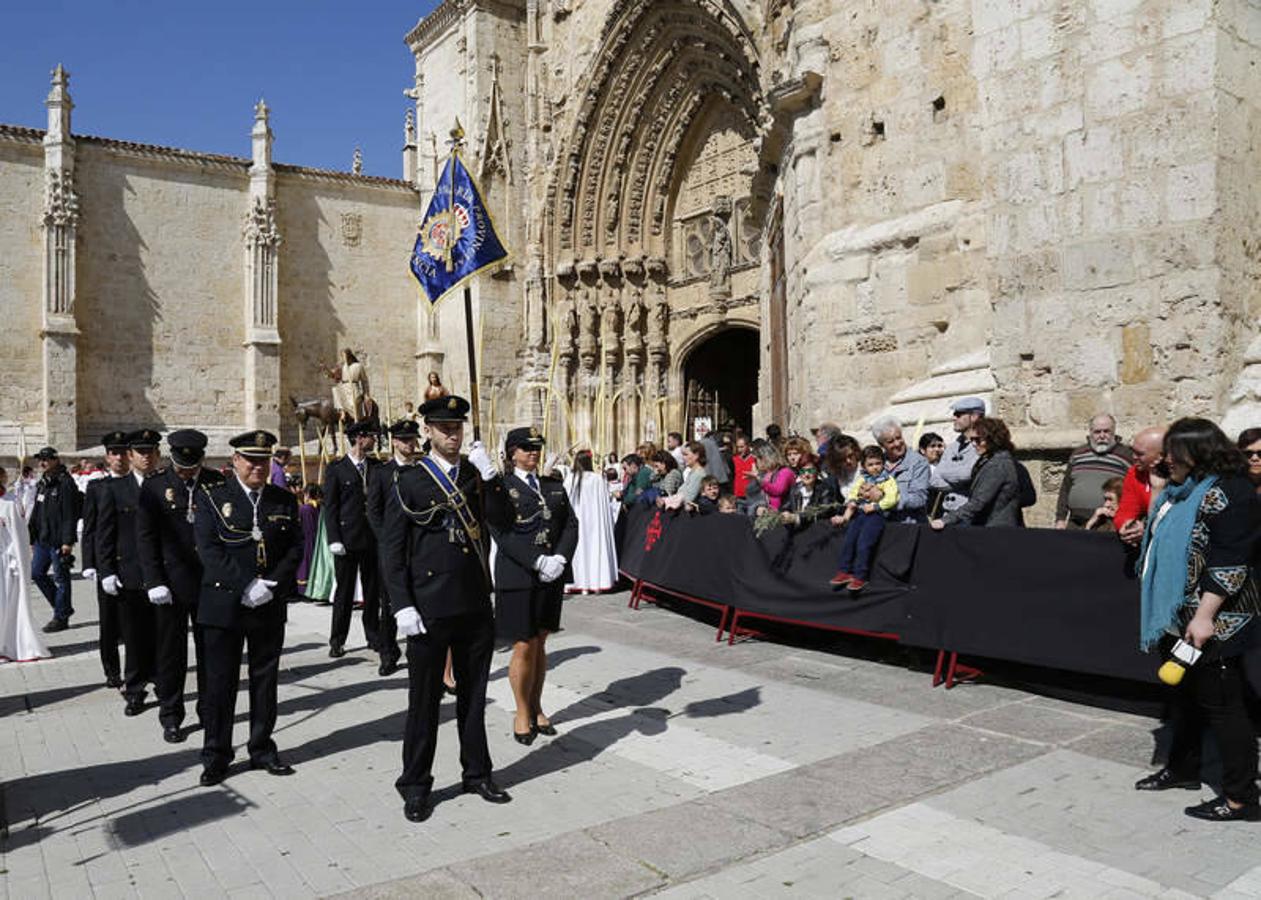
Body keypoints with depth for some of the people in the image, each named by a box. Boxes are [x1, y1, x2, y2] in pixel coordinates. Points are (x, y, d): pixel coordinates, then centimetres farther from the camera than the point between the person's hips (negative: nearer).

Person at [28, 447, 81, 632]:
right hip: (42, 539, 9)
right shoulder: (42, 483, 14)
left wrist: (67, 541, -21)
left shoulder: (66, 483, -13)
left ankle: (61, 617, 10)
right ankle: (63, 607, 24)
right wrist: (33, 538, 18)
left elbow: (70, 515, -17)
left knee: (60, 577, 0)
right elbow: (36, 512, 20)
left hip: (58, 540, -9)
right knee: (36, 573, 11)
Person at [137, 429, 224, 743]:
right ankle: (171, 717, 20)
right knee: (170, 652, 7)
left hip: (211, 581, 2)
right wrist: (154, 582, -10)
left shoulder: (217, 483, 1)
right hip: (171, 584, -1)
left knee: (210, 650, 12)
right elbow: (145, 538, -3)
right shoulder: (154, 487, -3)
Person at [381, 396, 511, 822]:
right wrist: (402, 606, -11)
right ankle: (415, 785, 20)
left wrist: (489, 474, -19)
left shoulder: (476, 475, 8)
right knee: (424, 699, 6)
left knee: (473, 694, 16)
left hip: (475, 605, 4)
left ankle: (477, 773, 31)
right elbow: (392, 550, -5)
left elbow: (500, 516, -8)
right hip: (429, 609, -4)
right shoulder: (409, 482, -4)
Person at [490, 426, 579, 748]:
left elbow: (571, 525, 7)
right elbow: (502, 533, -13)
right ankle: (522, 714, 15)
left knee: (540, 644, 12)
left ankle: (536, 708, 23)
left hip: (552, 576, 5)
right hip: (518, 577, -5)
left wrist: (560, 559, -10)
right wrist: (538, 562, -19)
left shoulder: (555, 487, 14)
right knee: (524, 647, -1)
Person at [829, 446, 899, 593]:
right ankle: (844, 572, 1)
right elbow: (852, 497, 13)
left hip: (878, 513, -5)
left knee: (863, 544, -18)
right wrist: (846, 515, -2)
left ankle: (859, 577, -12)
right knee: (848, 540, -7)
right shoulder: (862, 480, 18)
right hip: (861, 513, 5)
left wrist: (873, 506, -14)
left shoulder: (888, 480, 3)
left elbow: (891, 499, -10)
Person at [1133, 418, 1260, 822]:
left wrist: (1205, 616, -25)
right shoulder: (1180, 491, 13)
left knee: (1221, 704, -2)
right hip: (1178, 615, 10)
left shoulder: (1226, 493, -17)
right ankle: (1183, 768, 35)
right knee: (1185, 694, 20)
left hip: (1211, 621, -10)